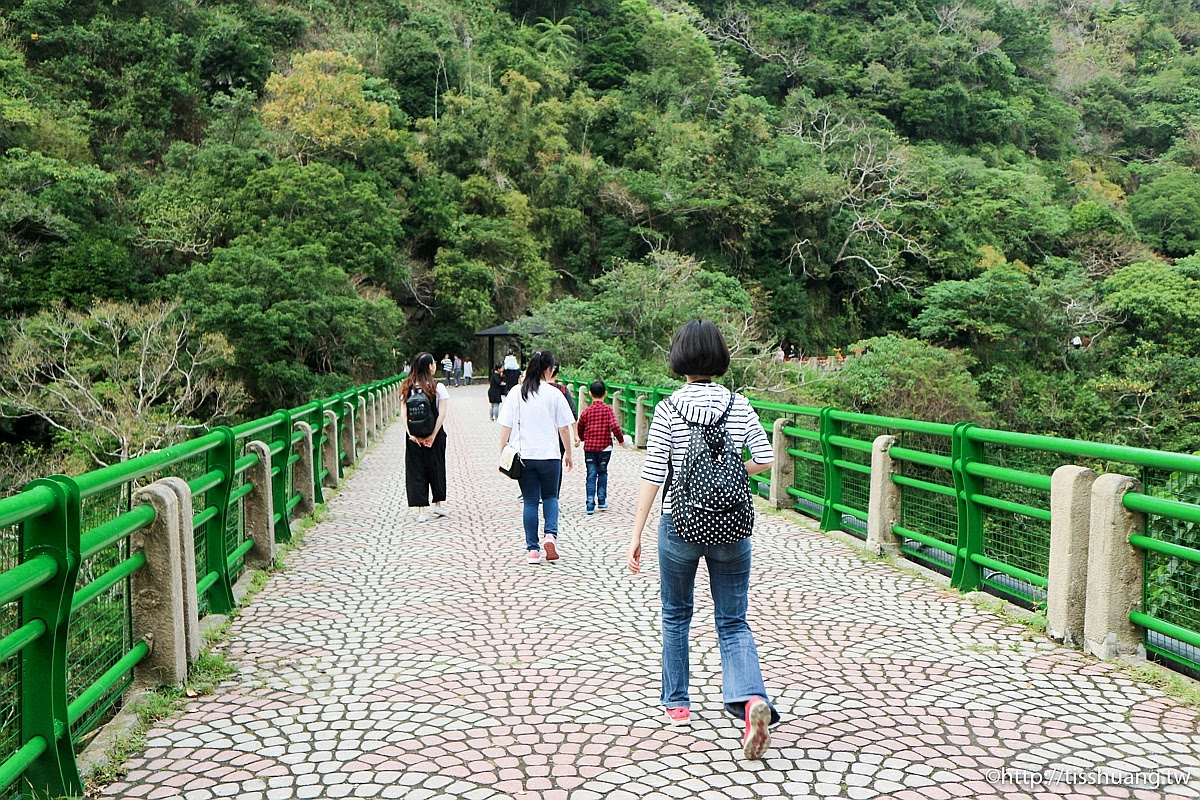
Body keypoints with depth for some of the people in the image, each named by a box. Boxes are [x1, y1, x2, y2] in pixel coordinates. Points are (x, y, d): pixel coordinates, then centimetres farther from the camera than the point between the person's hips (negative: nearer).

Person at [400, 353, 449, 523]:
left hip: (414, 437, 2)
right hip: (434, 434, -2)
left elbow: (403, 414, -7)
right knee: (436, 468, 15)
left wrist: (411, 434, -8)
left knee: (416, 470, 7)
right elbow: (442, 414, -14)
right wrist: (433, 435, -11)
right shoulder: (438, 387, -8)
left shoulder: (407, 387, 0)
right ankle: (438, 505, 26)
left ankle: (421, 511, 3)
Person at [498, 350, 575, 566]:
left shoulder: (516, 394, 0)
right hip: (549, 455, -1)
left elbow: (506, 426, 0)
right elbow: (564, 428, -1)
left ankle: (532, 549, 10)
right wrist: (568, 454, 10)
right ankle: (551, 534, -6)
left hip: (524, 455, 1)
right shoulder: (554, 394, -5)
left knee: (530, 501, 9)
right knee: (550, 497, 16)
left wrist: (502, 452, 8)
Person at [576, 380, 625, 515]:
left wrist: (581, 438, 32)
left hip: (589, 447, 1)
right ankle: (602, 501, 18)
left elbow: (579, 428, 11)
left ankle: (590, 505, -4)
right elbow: (614, 426, -16)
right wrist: (621, 439, -1)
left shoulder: (586, 411, 1)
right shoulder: (608, 410, -6)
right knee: (602, 473, 16)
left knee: (591, 475, 3)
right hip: (605, 447, -1)